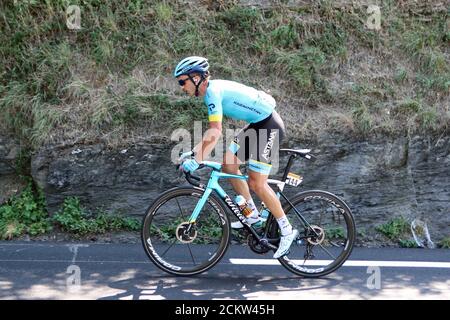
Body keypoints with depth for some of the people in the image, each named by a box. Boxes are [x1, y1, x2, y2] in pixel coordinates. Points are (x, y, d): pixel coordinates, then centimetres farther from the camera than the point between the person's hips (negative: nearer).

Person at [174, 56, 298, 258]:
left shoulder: (213, 91, -19)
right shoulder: (213, 89, 10)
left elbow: (215, 132, -28)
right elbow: (212, 130, 17)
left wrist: (197, 161, -27)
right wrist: (195, 150, 12)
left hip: (269, 126, -10)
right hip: (257, 125, 10)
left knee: (256, 184, -8)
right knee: (228, 166, 9)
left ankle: (287, 231, 4)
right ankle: (252, 214, 20)